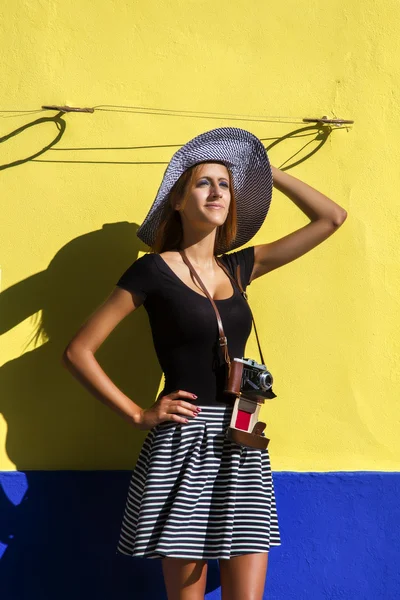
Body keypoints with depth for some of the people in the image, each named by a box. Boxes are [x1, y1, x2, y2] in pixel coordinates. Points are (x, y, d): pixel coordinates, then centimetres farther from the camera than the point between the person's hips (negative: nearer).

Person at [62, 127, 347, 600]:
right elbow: (78, 352, -3)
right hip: (181, 445, -4)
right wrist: (138, 415, -5)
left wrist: (270, 173, 16)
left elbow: (331, 217, 15)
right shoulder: (154, 270, -3)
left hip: (242, 447, 4)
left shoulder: (239, 267, 11)